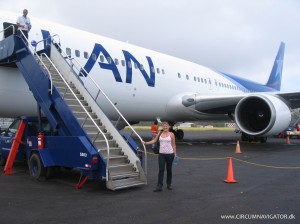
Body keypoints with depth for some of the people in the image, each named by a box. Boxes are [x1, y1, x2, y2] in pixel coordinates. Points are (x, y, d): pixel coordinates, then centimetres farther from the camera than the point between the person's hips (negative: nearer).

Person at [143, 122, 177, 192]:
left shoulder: (171, 134, -1)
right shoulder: (160, 134, 5)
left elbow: (173, 145, 2)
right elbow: (154, 140, 7)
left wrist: (175, 154, -1)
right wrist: (146, 143, -3)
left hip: (170, 154, -1)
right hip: (161, 154, 1)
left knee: (169, 169, 12)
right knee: (161, 170, -4)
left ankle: (169, 184, 28)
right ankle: (159, 186, -3)